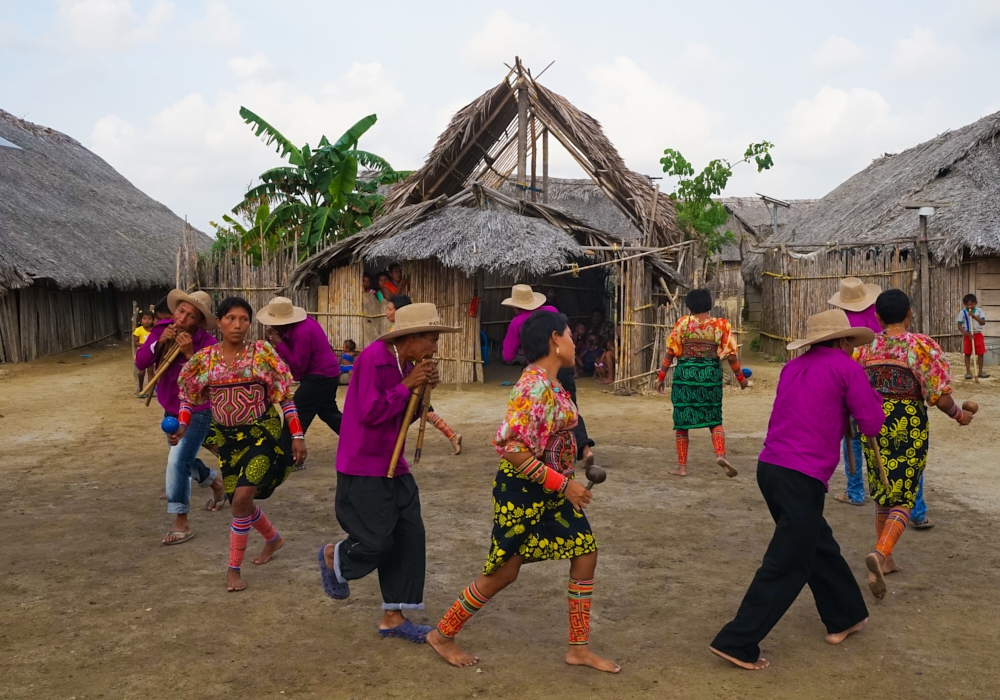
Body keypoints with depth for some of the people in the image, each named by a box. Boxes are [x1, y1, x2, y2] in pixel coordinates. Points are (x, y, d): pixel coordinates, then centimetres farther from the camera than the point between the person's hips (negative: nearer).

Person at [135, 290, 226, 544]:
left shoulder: (207, 344, -24)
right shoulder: (161, 330, -9)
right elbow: (140, 363, -14)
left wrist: (190, 354, -38)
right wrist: (159, 343, -30)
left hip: (198, 412, -7)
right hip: (171, 409, 7)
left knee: (177, 461, -17)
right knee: (182, 459, 23)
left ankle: (181, 523, -8)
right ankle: (216, 483, 52)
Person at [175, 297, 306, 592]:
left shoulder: (262, 352, -9)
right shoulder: (205, 358, -1)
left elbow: (285, 395, -6)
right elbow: (188, 395, 11)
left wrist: (298, 436, -10)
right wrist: (182, 426, -7)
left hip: (261, 434, -4)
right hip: (227, 438, 4)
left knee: (242, 498, -16)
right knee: (239, 501, 14)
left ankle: (234, 568, 2)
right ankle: (273, 539, 44)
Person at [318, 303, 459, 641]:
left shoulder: (406, 363, 8)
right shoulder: (373, 358, -19)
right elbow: (370, 412, -24)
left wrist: (423, 390, -2)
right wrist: (407, 385, -20)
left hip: (394, 466, 9)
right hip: (363, 468, -9)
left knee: (409, 537, 5)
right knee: (376, 541, -7)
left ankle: (392, 617, 15)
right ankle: (333, 557, 27)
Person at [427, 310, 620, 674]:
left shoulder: (549, 382, 5)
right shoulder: (535, 386, -25)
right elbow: (513, 449, -31)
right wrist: (564, 484, -27)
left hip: (551, 490, 9)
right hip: (522, 490, -9)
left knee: (586, 553, 9)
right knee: (503, 571, 2)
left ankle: (579, 648, 20)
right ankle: (442, 635, 22)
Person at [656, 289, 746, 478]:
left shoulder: (683, 323, 0)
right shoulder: (721, 326, 1)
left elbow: (670, 353, -2)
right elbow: (731, 356, -1)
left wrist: (661, 376, 5)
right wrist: (741, 377, 12)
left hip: (685, 374, -1)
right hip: (711, 375, 1)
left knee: (681, 421, 9)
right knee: (714, 420, 14)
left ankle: (682, 466, 9)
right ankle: (720, 454, -11)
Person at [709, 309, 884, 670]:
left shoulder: (793, 368, 16)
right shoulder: (845, 368, -2)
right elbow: (872, 425, 1)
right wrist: (868, 391, 16)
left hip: (771, 467, 8)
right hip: (802, 478, -8)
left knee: (819, 545, 24)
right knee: (787, 566, 0)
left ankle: (845, 617, 38)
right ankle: (738, 642, 1)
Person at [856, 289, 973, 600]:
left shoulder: (865, 348, 1)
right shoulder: (922, 346, -10)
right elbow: (941, 398, -14)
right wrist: (960, 415, 6)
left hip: (874, 426, 4)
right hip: (909, 428, -4)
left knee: (882, 494, 19)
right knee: (903, 498, 2)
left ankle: (887, 560, 29)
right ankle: (880, 553, -22)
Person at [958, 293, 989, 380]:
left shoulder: (979, 311, 1)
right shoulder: (962, 312, -5)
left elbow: (983, 322, -6)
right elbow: (959, 326, -6)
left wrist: (974, 316, -16)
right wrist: (967, 334, -18)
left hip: (978, 334, 2)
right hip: (967, 335, -2)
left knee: (980, 353, 3)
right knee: (967, 354, 1)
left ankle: (980, 371, 12)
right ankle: (968, 372, 8)